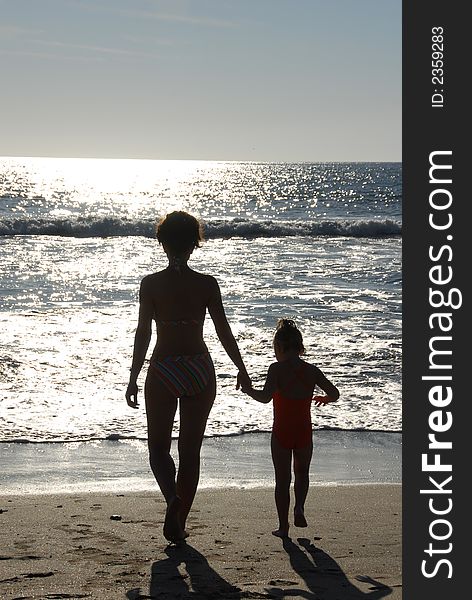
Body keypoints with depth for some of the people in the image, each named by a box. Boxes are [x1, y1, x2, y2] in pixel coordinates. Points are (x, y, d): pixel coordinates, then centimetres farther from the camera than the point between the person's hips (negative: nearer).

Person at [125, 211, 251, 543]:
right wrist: (242, 370, 10)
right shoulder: (207, 284, -5)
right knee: (191, 450, 12)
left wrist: (134, 378, -1)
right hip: (200, 369, 1)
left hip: (163, 370, -1)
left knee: (158, 447, 11)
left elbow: (143, 333, -7)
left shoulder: (151, 284, -7)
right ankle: (179, 522, 15)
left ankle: (173, 498, -17)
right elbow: (224, 331, -2)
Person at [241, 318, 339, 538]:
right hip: (304, 432, 3)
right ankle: (299, 508, 2)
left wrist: (248, 389, -8)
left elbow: (265, 397, -25)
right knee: (302, 473, 24)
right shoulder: (312, 371, 0)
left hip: (281, 433, -3)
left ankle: (283, 526, 10)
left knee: (282, 479, 9)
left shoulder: (277, 369, -12)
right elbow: (334, 394, 1)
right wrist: (323, 399, 22)